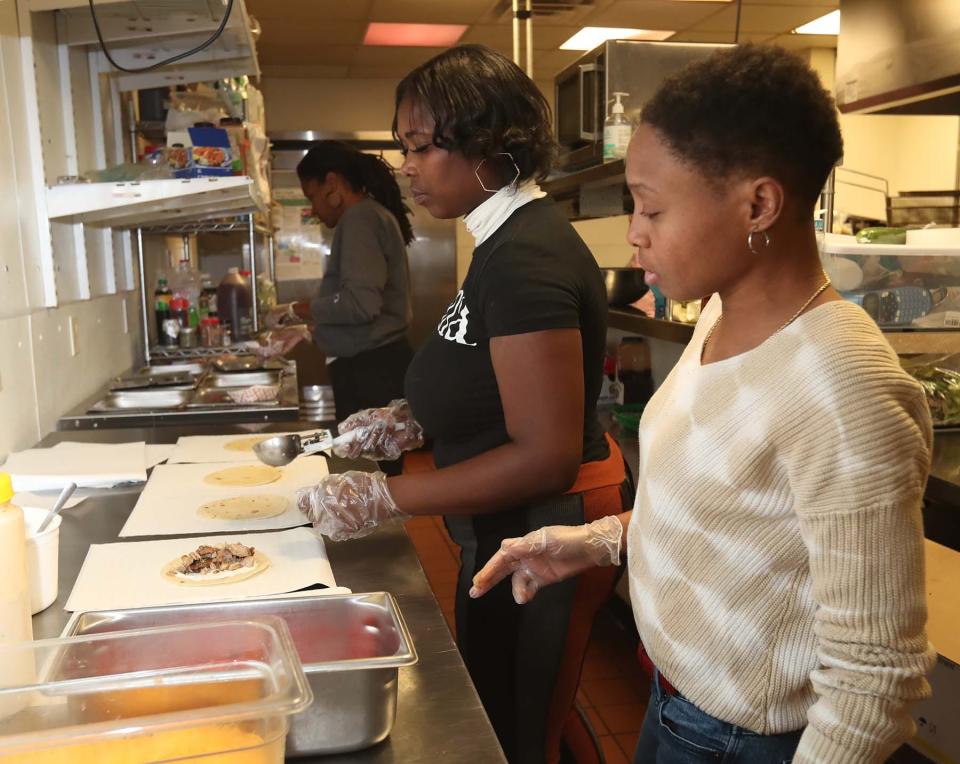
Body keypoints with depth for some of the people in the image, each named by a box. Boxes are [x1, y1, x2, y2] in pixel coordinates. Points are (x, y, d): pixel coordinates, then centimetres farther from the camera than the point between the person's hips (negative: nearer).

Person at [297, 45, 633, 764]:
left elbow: (547, 456, -28)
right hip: (507, 528, 10)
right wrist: (412, 420, 4)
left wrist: (382, 498, -24)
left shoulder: (526, 258, -24)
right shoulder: (512, 237, 7)